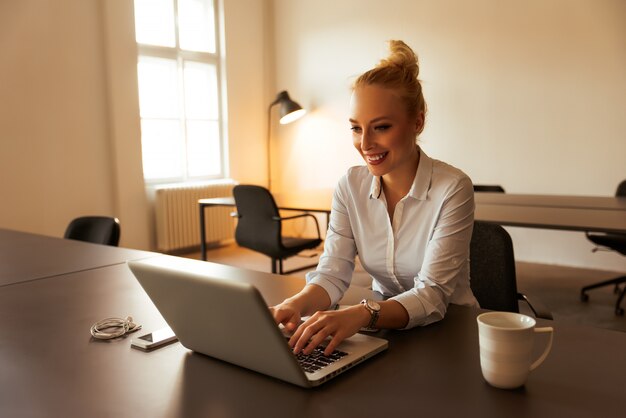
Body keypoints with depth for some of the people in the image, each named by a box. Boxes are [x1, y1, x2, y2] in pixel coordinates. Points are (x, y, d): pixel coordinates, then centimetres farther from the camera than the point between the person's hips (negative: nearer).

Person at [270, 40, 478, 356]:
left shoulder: (452, 189, -17)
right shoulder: (350, 186, -4)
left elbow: (432, 297, -23)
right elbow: (333, 272, -9)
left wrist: (362, 314, -41)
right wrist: (297, 304, -31)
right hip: (385, 329, 4)